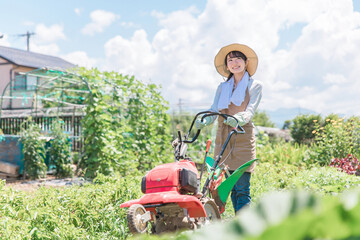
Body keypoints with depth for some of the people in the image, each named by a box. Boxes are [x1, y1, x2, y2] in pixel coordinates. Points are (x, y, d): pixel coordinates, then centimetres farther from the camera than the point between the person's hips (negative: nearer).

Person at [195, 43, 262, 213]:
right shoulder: (222, 87, 18)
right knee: (231, 186, 3)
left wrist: (239, 119, -30)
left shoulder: (255, 86, 8)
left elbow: (250, 111, -7)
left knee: (241, 188, -9)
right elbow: (214, 111, 6)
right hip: (223, 136, 4)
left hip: (243, 136, -4)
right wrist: (204, 122, -17)